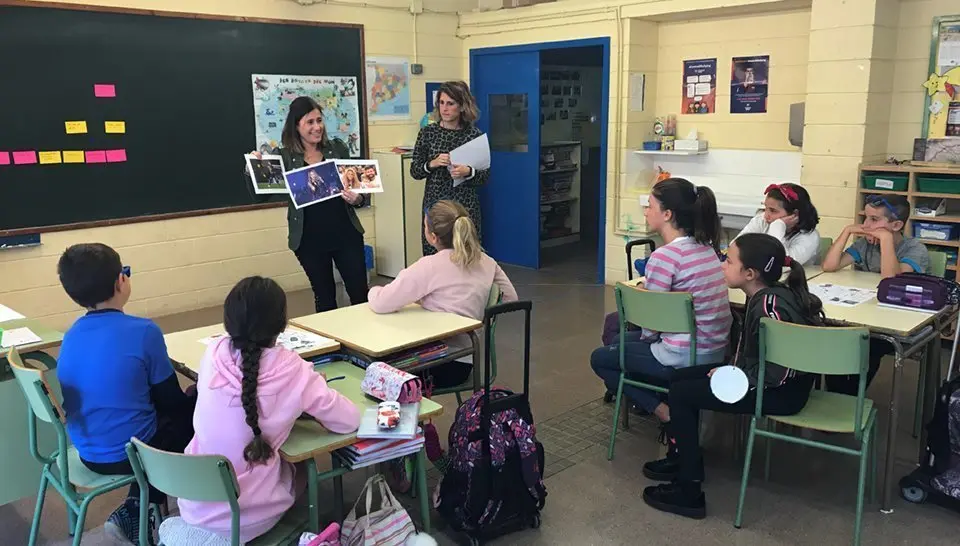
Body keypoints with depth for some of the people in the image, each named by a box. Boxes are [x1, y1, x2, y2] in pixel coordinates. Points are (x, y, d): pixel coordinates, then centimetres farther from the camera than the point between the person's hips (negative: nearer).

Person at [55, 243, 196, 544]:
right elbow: (170, 400, -11)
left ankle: (136, 509, 19)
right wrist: (195, 402, 11)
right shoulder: (143, 331, -21)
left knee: (161, 416, 27)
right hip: (128, 452, -6)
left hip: (88, 452, 6)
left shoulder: (71, 336, -1)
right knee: (194, 414, 16)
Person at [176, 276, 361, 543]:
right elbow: (349, 420, -12)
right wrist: (314, 390, 5)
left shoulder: (213, 353, -9)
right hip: (248, 517, -3)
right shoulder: (291, 369, -19)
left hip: (195, 506, 4)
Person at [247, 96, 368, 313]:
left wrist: (358, 198, -14)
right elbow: (261, 196, -8)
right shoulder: (283, 156, -3)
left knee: (360, 293, 4)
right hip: (310, 239, -1)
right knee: (324, 297, 11)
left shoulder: (338, 148, 3)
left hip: (346, 233, 2)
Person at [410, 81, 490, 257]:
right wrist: (432, 164, -12)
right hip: (434, 204, 1)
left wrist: (468, 172, -16)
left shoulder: (474, 134, 0)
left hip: (465, 205, -1)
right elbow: (414, 172, 6)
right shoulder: (428, 132, 3)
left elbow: (485, 175, 3)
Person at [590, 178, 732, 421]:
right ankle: (667, 402, 20)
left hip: (685, 358, -9)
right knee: (618, 341, 27)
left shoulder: (664, 256, -21)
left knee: (599, 358, 14)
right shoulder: (706, 247, 4)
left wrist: (645, 338, 6)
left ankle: (662, 410, 4)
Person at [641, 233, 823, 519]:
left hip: (782, 392, -10)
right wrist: (732, 370, 2)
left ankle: (688, 492, -2)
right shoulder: (769, 295, 1)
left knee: (680, 395, -9)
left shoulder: (769, 307, -27)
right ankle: (680, 459, 25)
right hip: (772, 380, 10)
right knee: (680, 377, 11)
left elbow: (778, 372, -28)